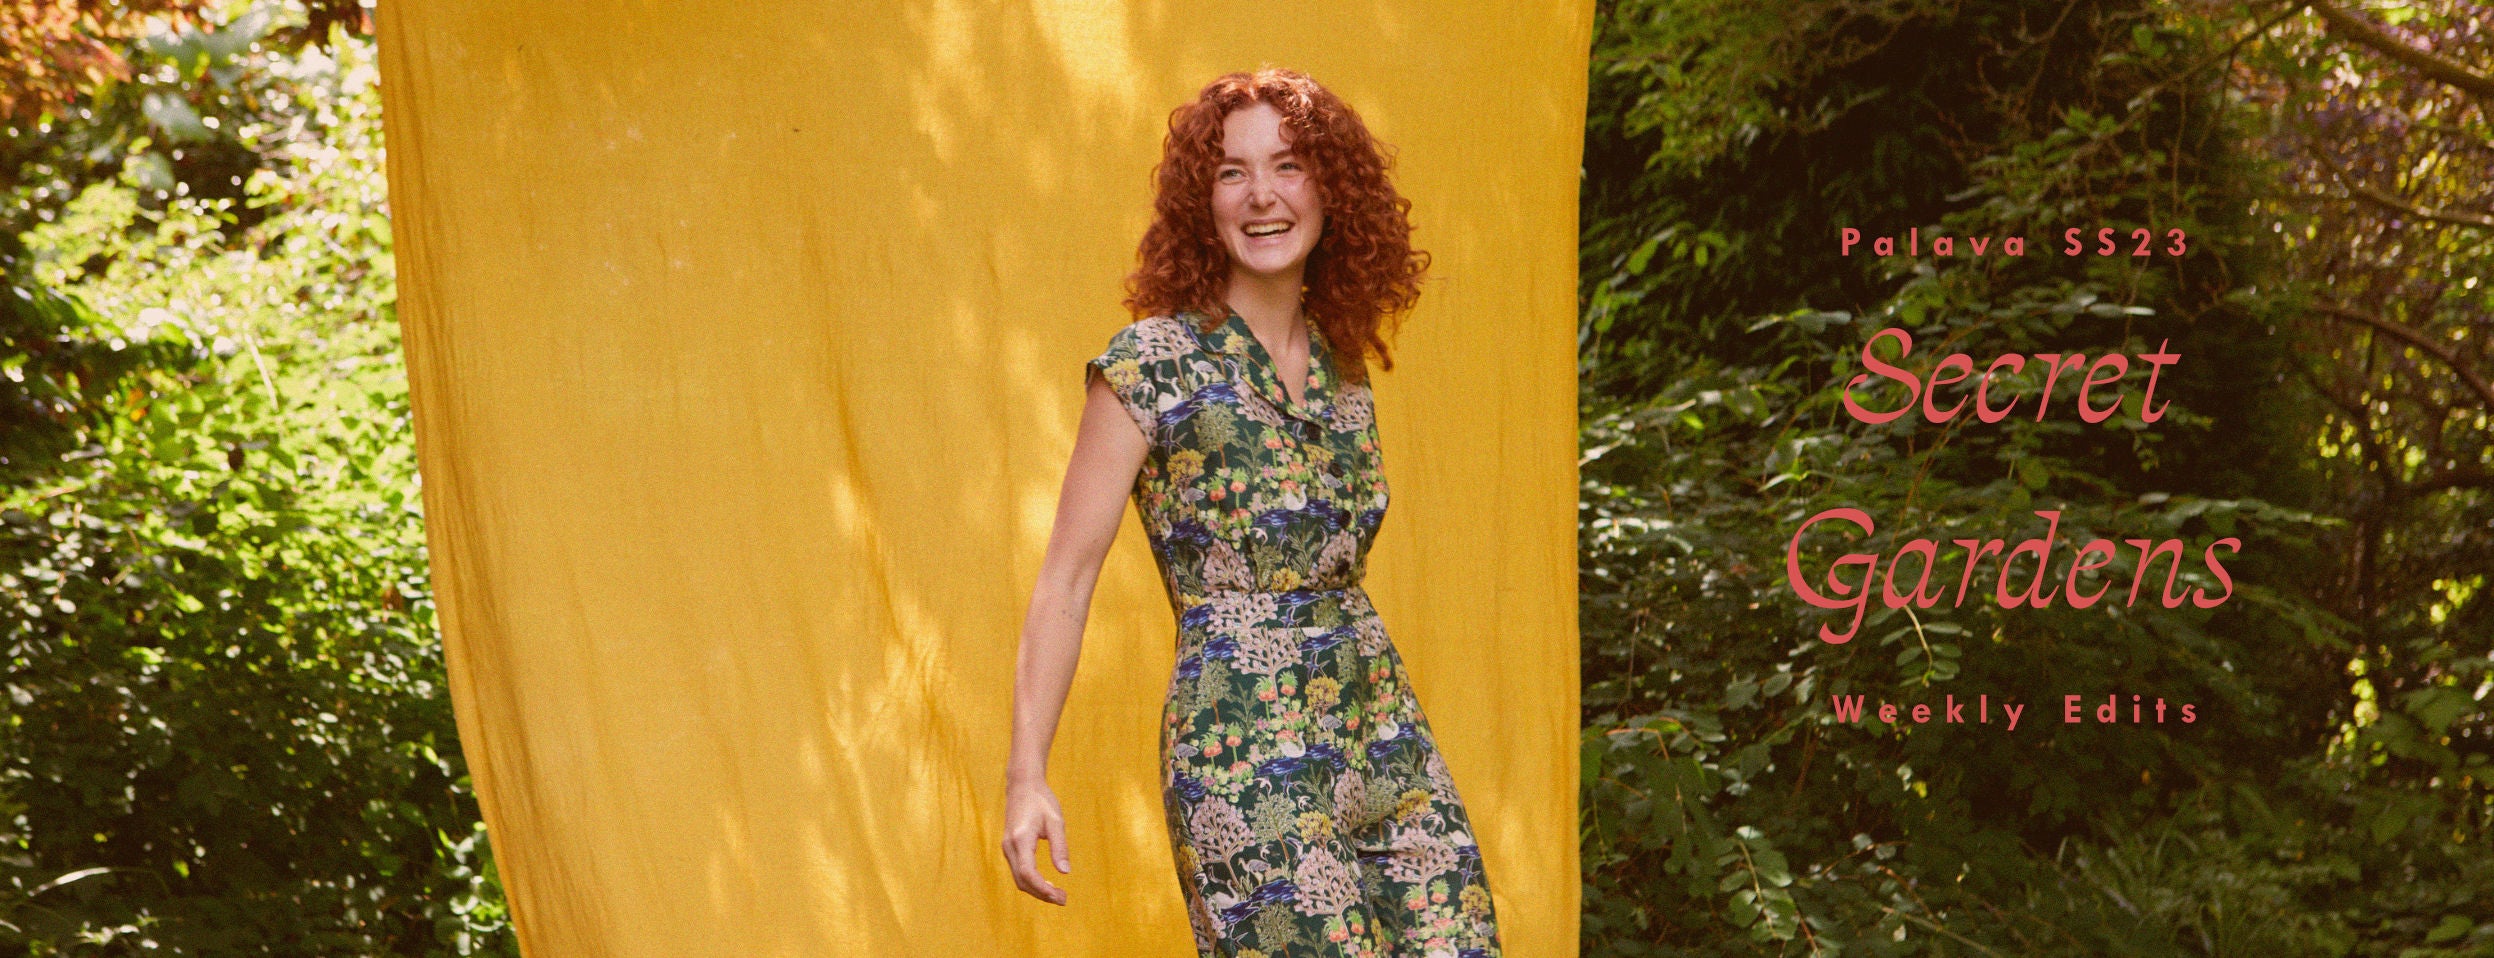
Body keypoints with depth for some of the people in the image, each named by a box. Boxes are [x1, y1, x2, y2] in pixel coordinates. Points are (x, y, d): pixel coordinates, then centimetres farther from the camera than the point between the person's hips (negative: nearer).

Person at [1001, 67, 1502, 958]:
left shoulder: (1342, 364, 11)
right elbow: (1066, 576, -8)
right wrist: (1026, 773, -15)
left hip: (1379, 726, 6)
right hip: (1242, 745, -6)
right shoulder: (1150, 364, -7)